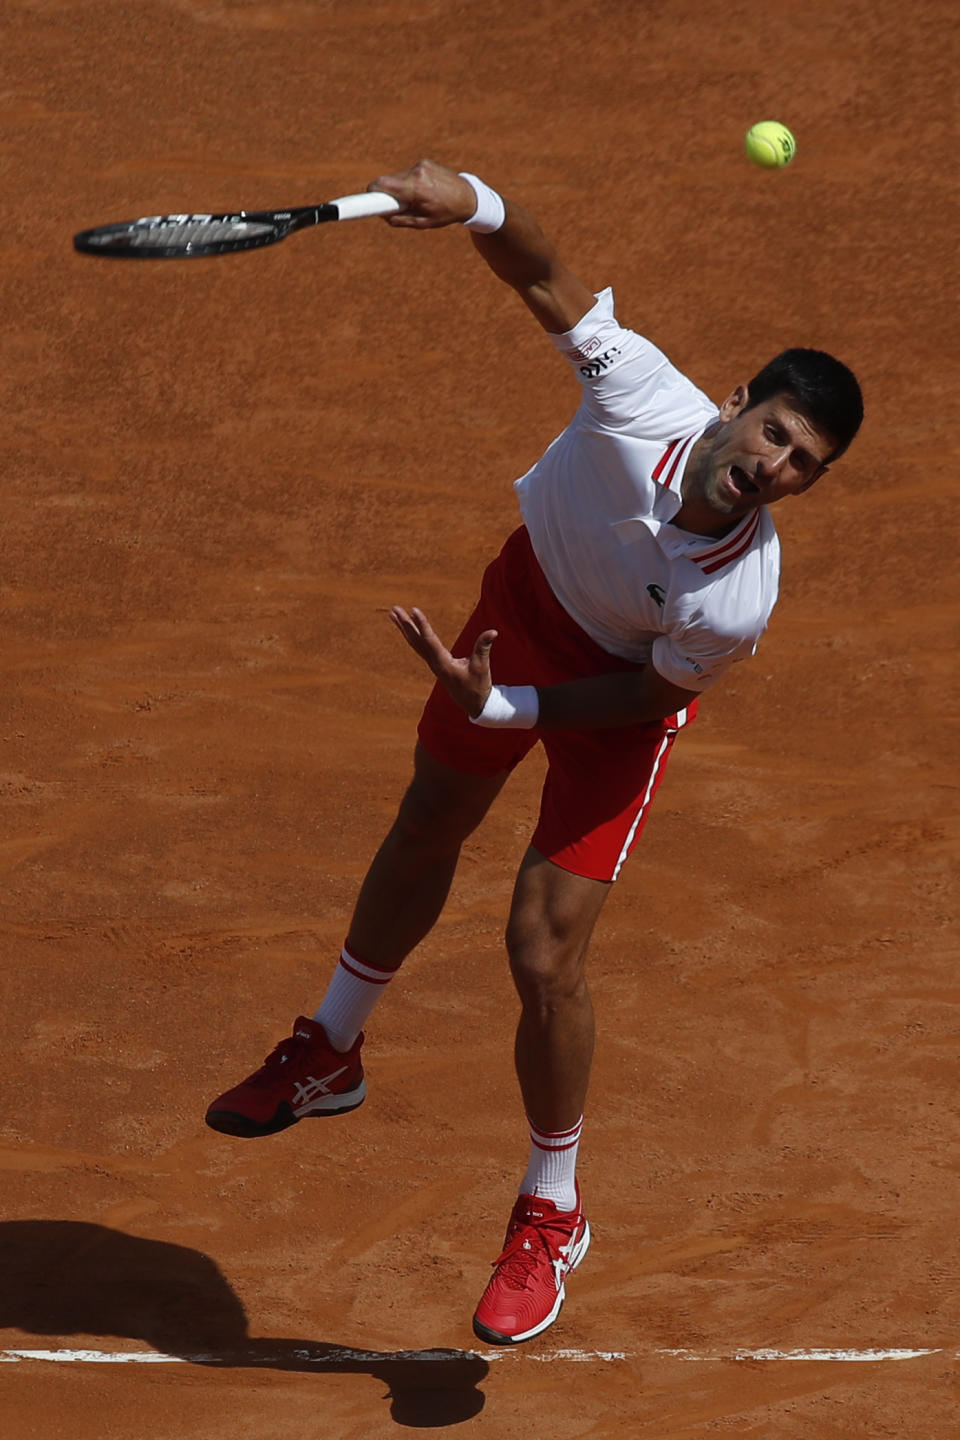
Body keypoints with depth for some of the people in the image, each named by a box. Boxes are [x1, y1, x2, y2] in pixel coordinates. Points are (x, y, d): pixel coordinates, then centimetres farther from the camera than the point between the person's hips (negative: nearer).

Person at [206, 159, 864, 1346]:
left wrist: (498, 704, -30)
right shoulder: (642, 395, -38)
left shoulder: (737, 603, -39)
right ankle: (331, 1055, 52)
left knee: (544, 957, -8)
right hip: (530, 592, 4)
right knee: (426, 832, 24)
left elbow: (644, 698, -22)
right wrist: (470, 203, -49)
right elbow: (542, 274, -30)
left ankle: (551, 1214, 19)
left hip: (622, 690, -4)